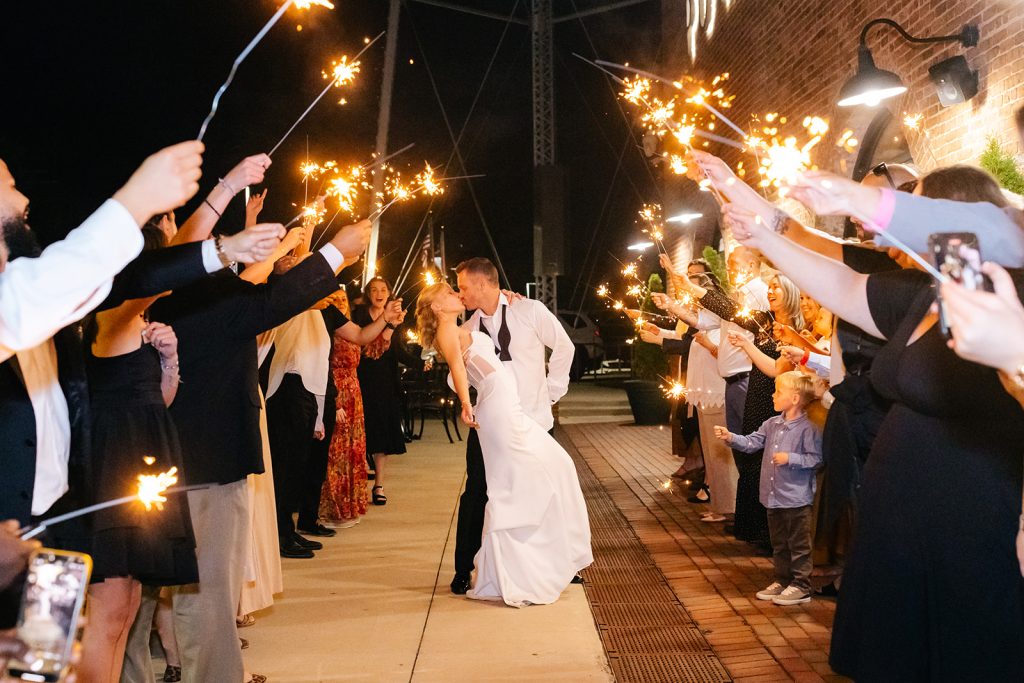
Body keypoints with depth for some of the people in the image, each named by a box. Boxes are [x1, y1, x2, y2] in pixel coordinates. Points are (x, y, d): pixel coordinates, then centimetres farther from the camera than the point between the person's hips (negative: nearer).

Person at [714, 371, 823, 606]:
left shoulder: (808, 428, -15)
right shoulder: (772, 424, 7)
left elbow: (816, 459, -17)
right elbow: (752, 443, 7)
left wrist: (790, 458, -23)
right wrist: (731, 437, -7)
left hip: (796, 498, -8)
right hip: (774, 498, 8)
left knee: (798, 544, 4)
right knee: (779, 543, 18)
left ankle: (801, 586, 14)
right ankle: (782, 581, 30)